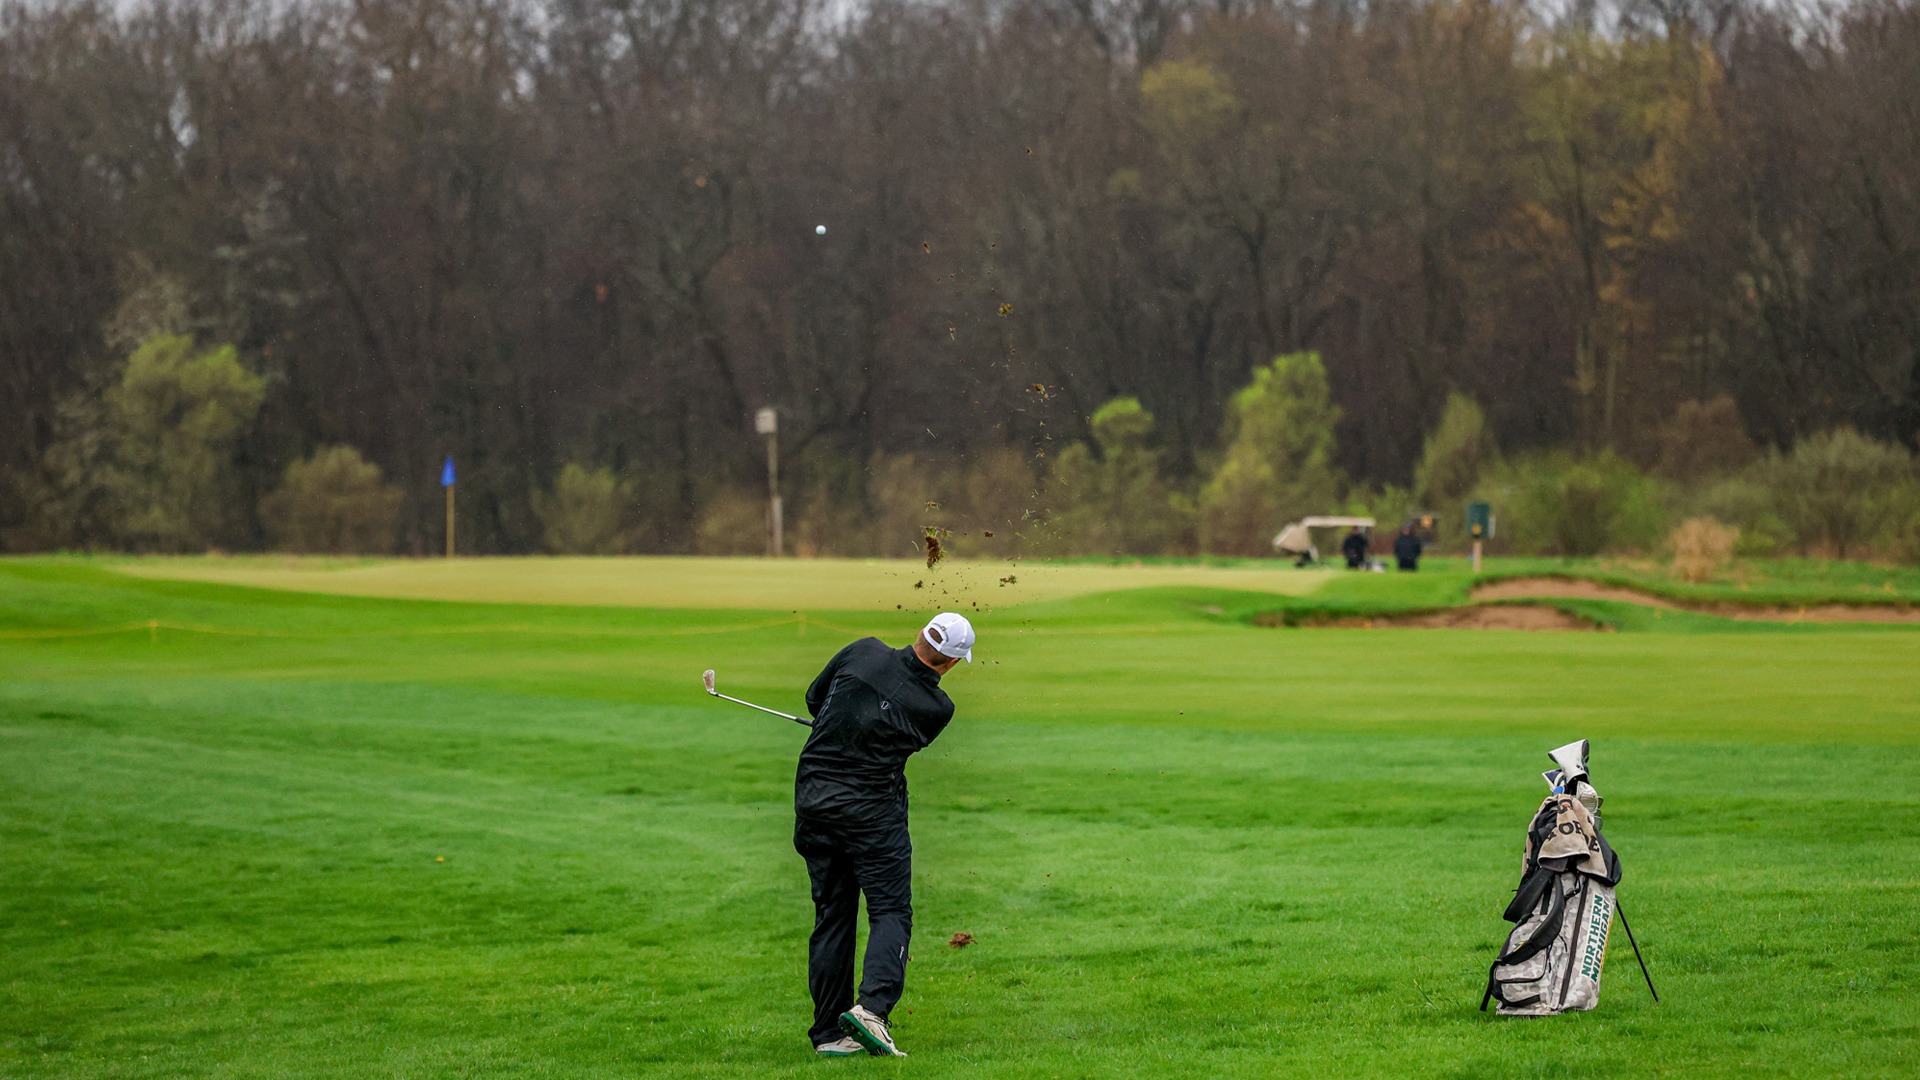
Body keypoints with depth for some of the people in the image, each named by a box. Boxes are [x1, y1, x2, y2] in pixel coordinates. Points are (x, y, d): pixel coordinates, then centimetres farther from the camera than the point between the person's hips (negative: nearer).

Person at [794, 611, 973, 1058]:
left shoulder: (864, 652, -1)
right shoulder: (937, 707, -6)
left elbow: (814, 698, 12)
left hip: (812, 799, 4)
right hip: (872, 810, -4)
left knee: (831, 916, 10)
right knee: (891, 911, 3)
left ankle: (830, 1033, 8)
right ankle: (872, 1005, -21)